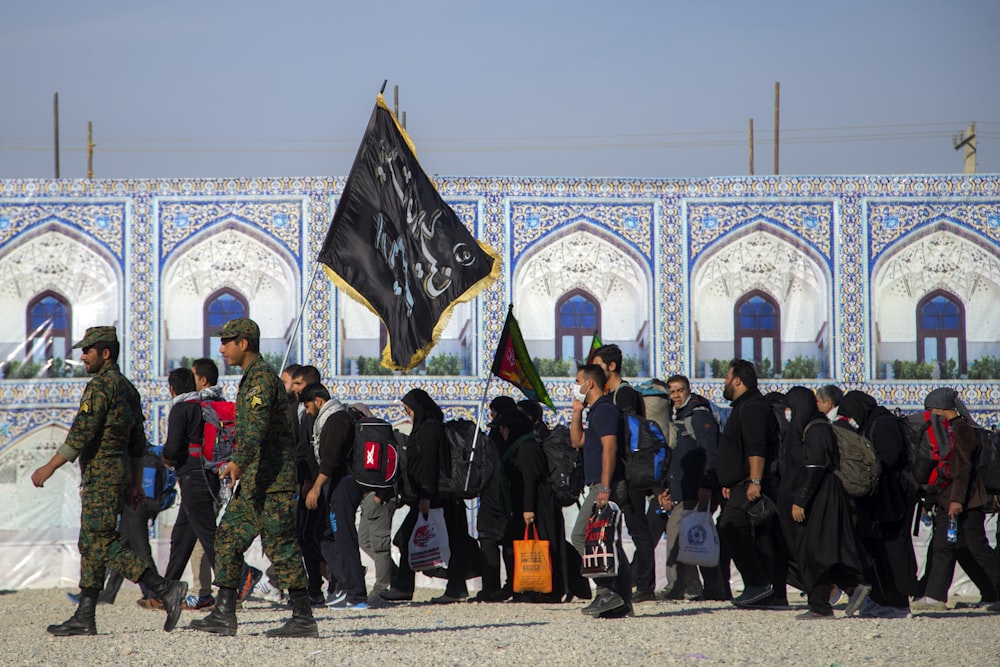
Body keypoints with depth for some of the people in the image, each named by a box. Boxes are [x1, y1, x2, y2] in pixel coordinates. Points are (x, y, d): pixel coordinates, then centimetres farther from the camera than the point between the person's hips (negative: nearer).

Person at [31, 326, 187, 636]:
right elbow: (138, 443, 19)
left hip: (102, 475, -10)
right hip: (119, 471, 10)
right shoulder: (127, 387, 17)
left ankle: (165, 589, -18)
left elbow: (81, 435, -19)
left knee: (103, 544, -11)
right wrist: (137, 484, 22)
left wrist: (49, 467, -14)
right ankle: (84, 618, 9)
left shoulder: (100, 386, -14)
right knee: (90, 545, 10)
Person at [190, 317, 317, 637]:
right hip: (253, 480, 10)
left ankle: (304, 618, -5)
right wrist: (238, 464, 29)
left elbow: (257, 426, -27)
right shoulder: (252, 377, 19)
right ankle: (224, 614, 7)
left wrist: (239, 462, -35)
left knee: (281, 546, -8)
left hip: (272, 479, -10)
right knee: (228, 538, 7)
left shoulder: (262, 376, -14)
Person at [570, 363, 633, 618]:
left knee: (581, 536, -13)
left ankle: (606, 592, -17)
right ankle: (623, 600, 7)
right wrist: (577, 412, 19)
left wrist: (604, 488, -26)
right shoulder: (597, 411, 21)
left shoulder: (604, 410, -11)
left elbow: (610, 448, -20)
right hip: (604, 486, 10)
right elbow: (578, 442, 29)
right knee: (610, 543, 8)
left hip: (607, 485, -10)